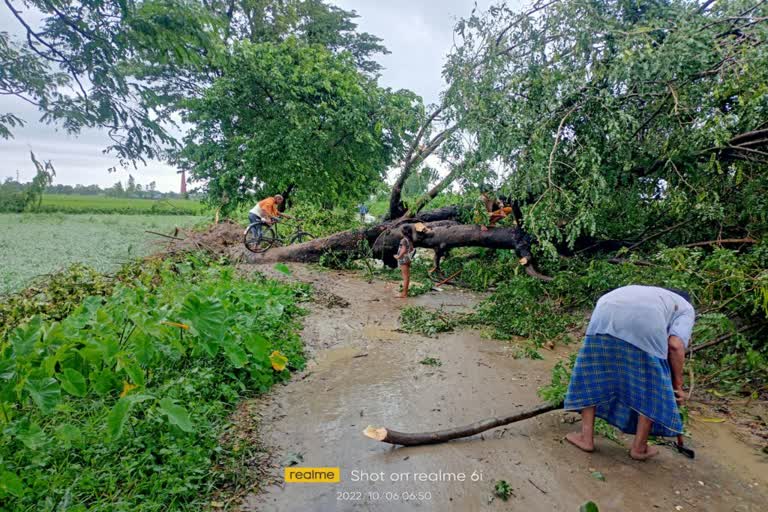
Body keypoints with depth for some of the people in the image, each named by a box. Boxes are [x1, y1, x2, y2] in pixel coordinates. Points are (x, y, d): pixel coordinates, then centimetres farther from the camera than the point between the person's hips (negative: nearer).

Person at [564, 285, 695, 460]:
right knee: (652, 389, 19)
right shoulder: (687, 308, 31)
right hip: (645, 326, -4)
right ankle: (639, 447, 30)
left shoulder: (648, 292, 45)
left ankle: (586, 437, 26)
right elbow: (675, 345, 8)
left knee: (592, 376, 21)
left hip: (604, 317, 4)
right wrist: (677, 383, 21)